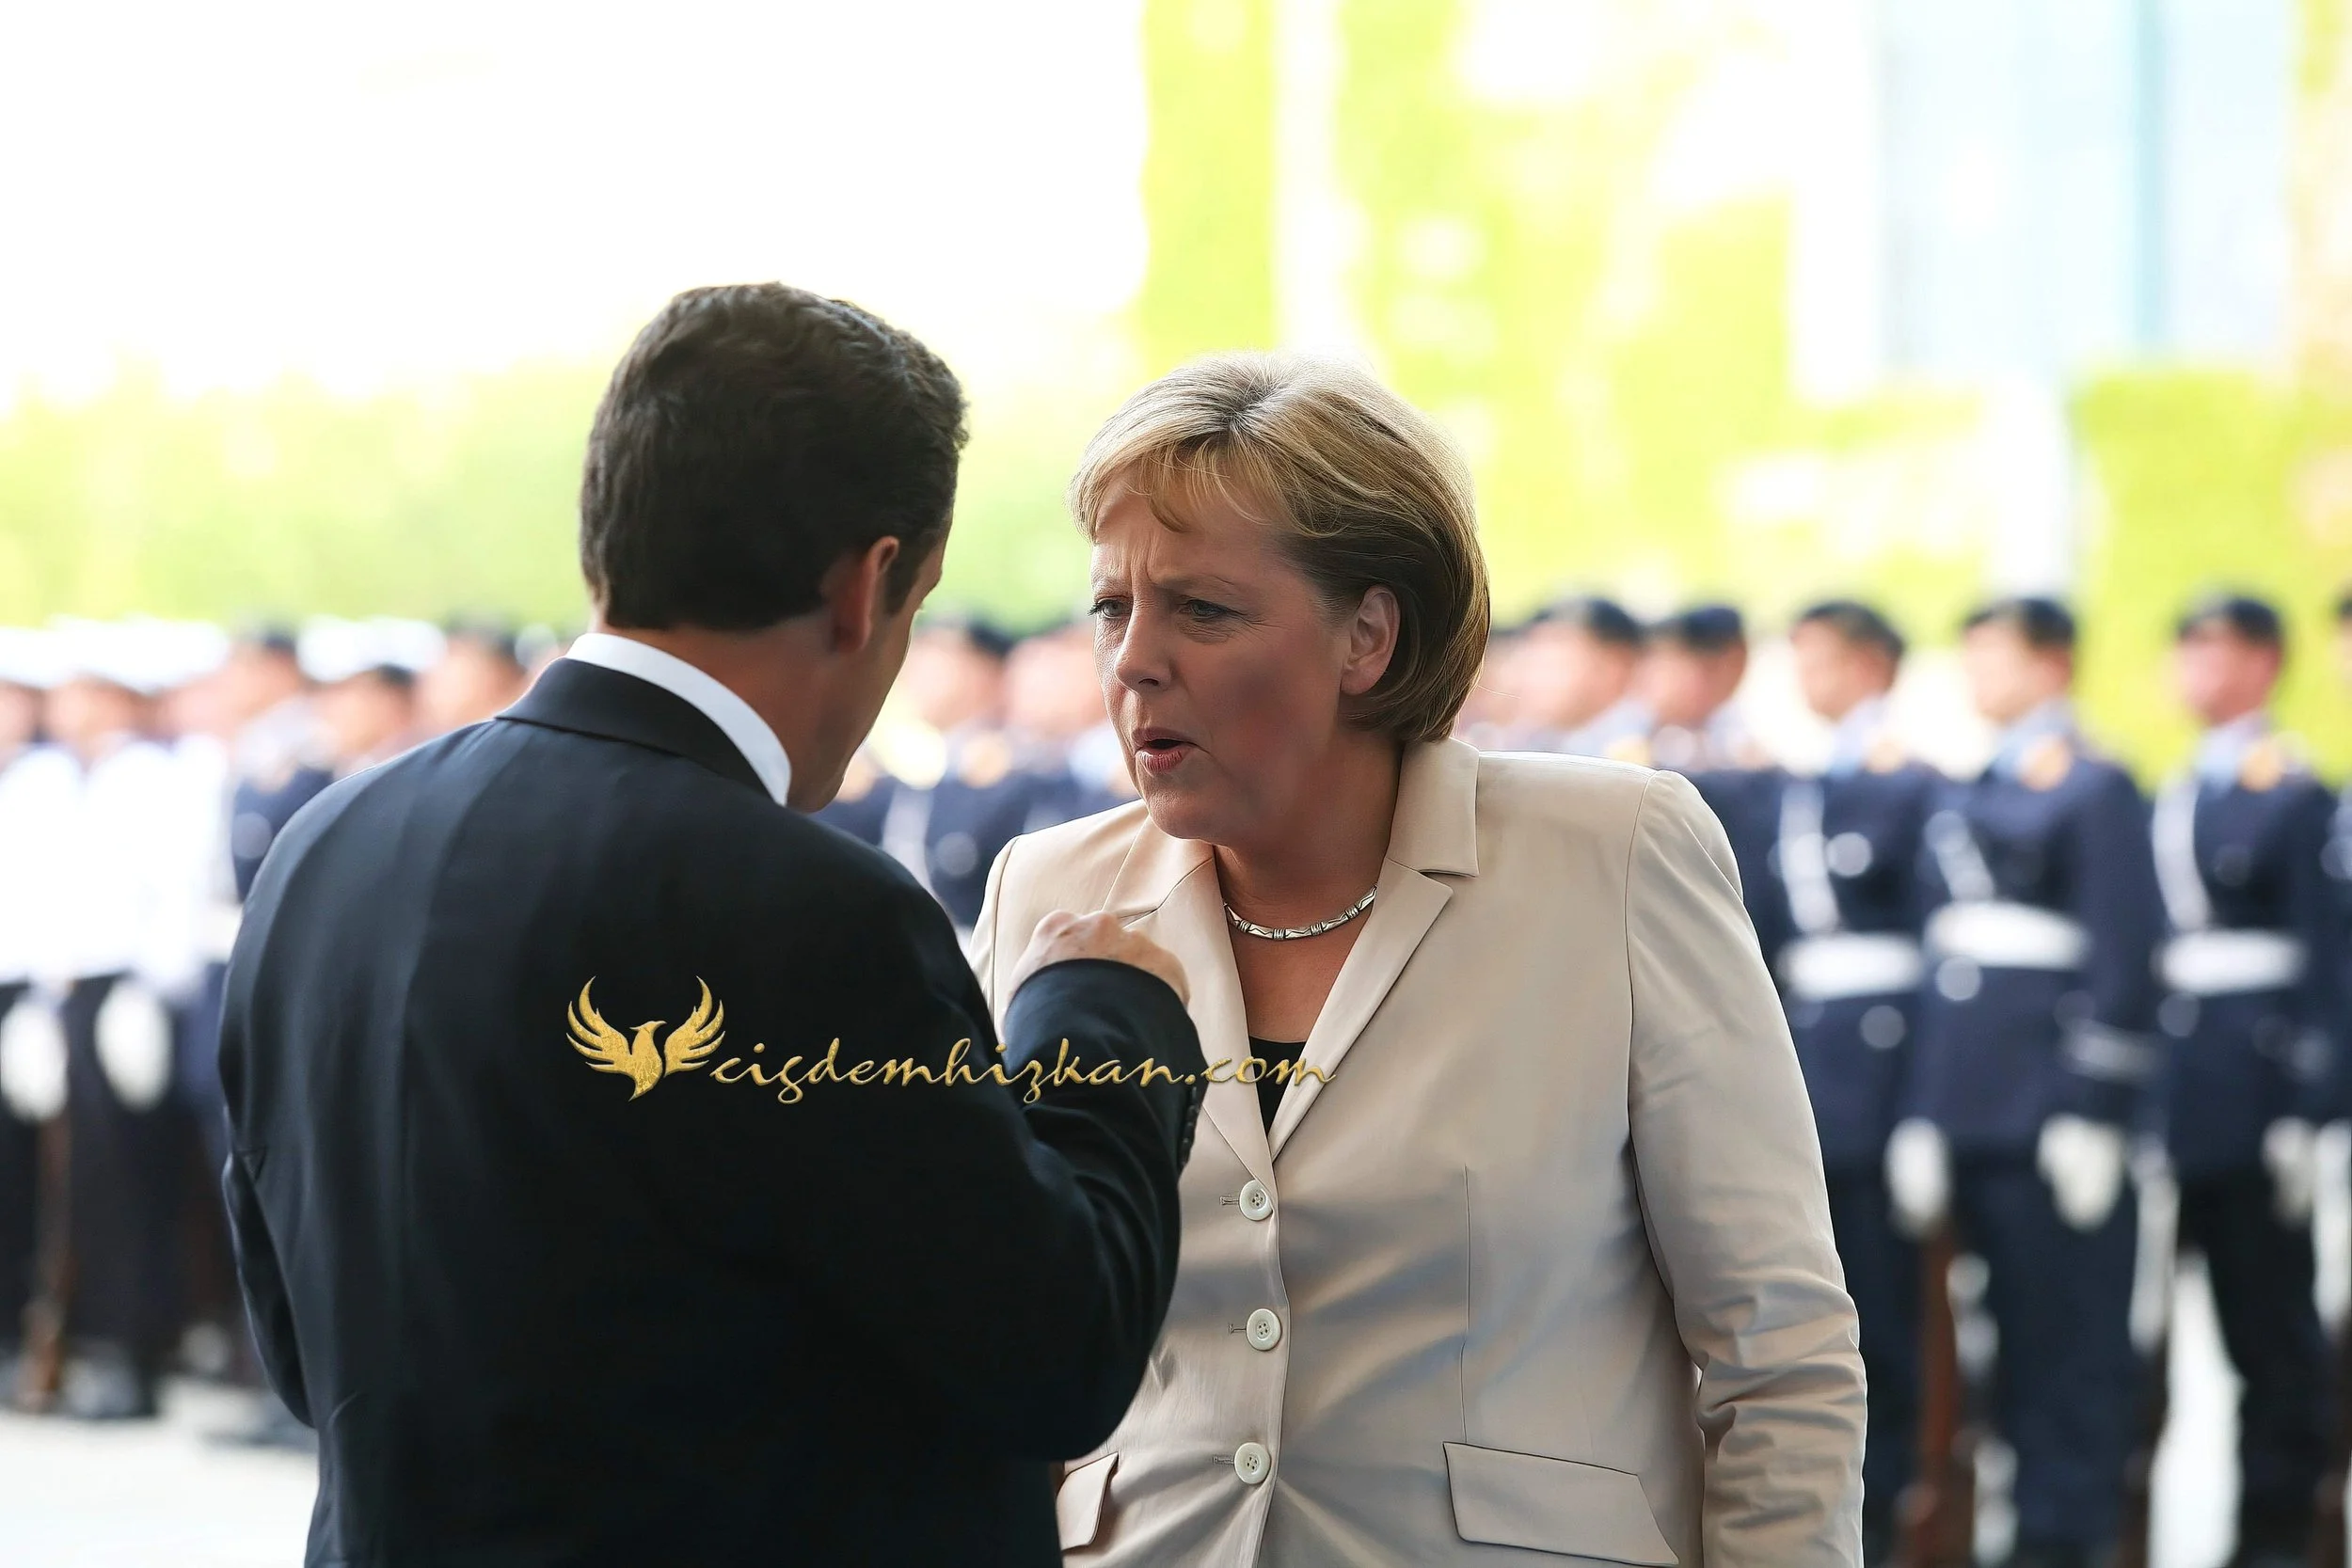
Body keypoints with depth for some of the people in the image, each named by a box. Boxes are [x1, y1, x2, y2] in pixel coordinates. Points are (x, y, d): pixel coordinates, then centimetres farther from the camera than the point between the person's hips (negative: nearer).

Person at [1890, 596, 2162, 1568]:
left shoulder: (2095, 791, -4)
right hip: (1971, 1110, 7)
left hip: (2052, 1107, -7)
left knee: (2070, 1329, -3)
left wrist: (2094, 1114, -15)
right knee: (2015, 1330, 9)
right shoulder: (1967, 802, 18)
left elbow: (2123, 963, -10)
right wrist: (1922, 1117, 12)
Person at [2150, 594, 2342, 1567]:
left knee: (2270, 1313, 0)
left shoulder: (2296, 794, -5)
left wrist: (2306, 1112, -14)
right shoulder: (2175, 798, 16)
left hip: (2257, 1089, -7)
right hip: (2174, 1083, 7)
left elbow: (2323, 962, -9)